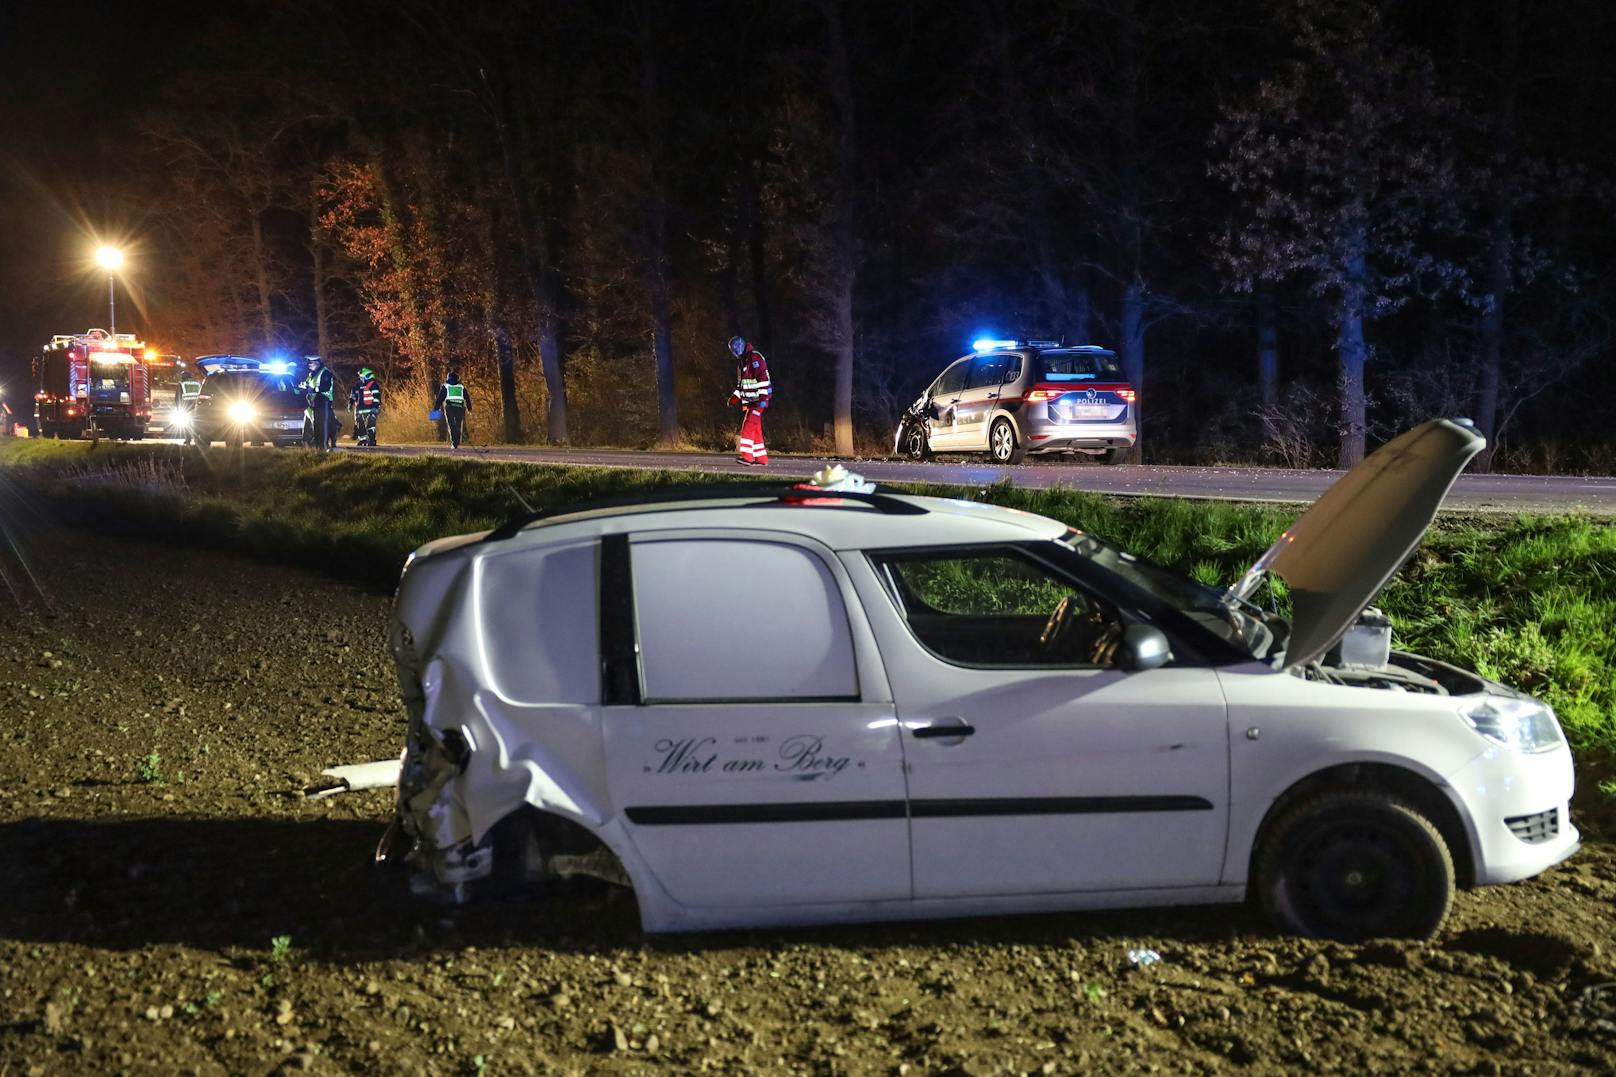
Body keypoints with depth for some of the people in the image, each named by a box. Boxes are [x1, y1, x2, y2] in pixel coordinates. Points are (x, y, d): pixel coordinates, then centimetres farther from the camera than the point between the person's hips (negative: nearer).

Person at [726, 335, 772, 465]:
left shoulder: (755, 357, -12)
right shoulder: (741, 361, 19)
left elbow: (763, 378, -19)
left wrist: (762, 398, -24)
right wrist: (736, 395, 15)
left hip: (758, 399, -9)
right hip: (748, 400, 9)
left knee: (749, 425, -18)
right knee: (755, 428, 8)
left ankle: (746, 455, -24)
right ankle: (761, 458, 11)